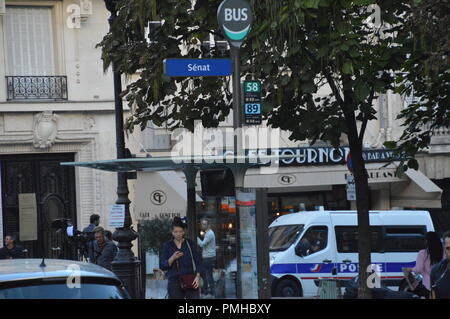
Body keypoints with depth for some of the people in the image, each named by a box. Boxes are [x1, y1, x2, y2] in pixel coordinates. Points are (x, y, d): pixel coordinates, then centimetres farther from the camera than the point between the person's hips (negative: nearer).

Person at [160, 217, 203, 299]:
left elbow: (198, 261, 3)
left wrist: (198, 276, -12)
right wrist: (173, 258, -15)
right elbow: (162, 266, 2)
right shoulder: (167, 246, 6)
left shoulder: (190, 244, 6)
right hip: (174, 282, 0)